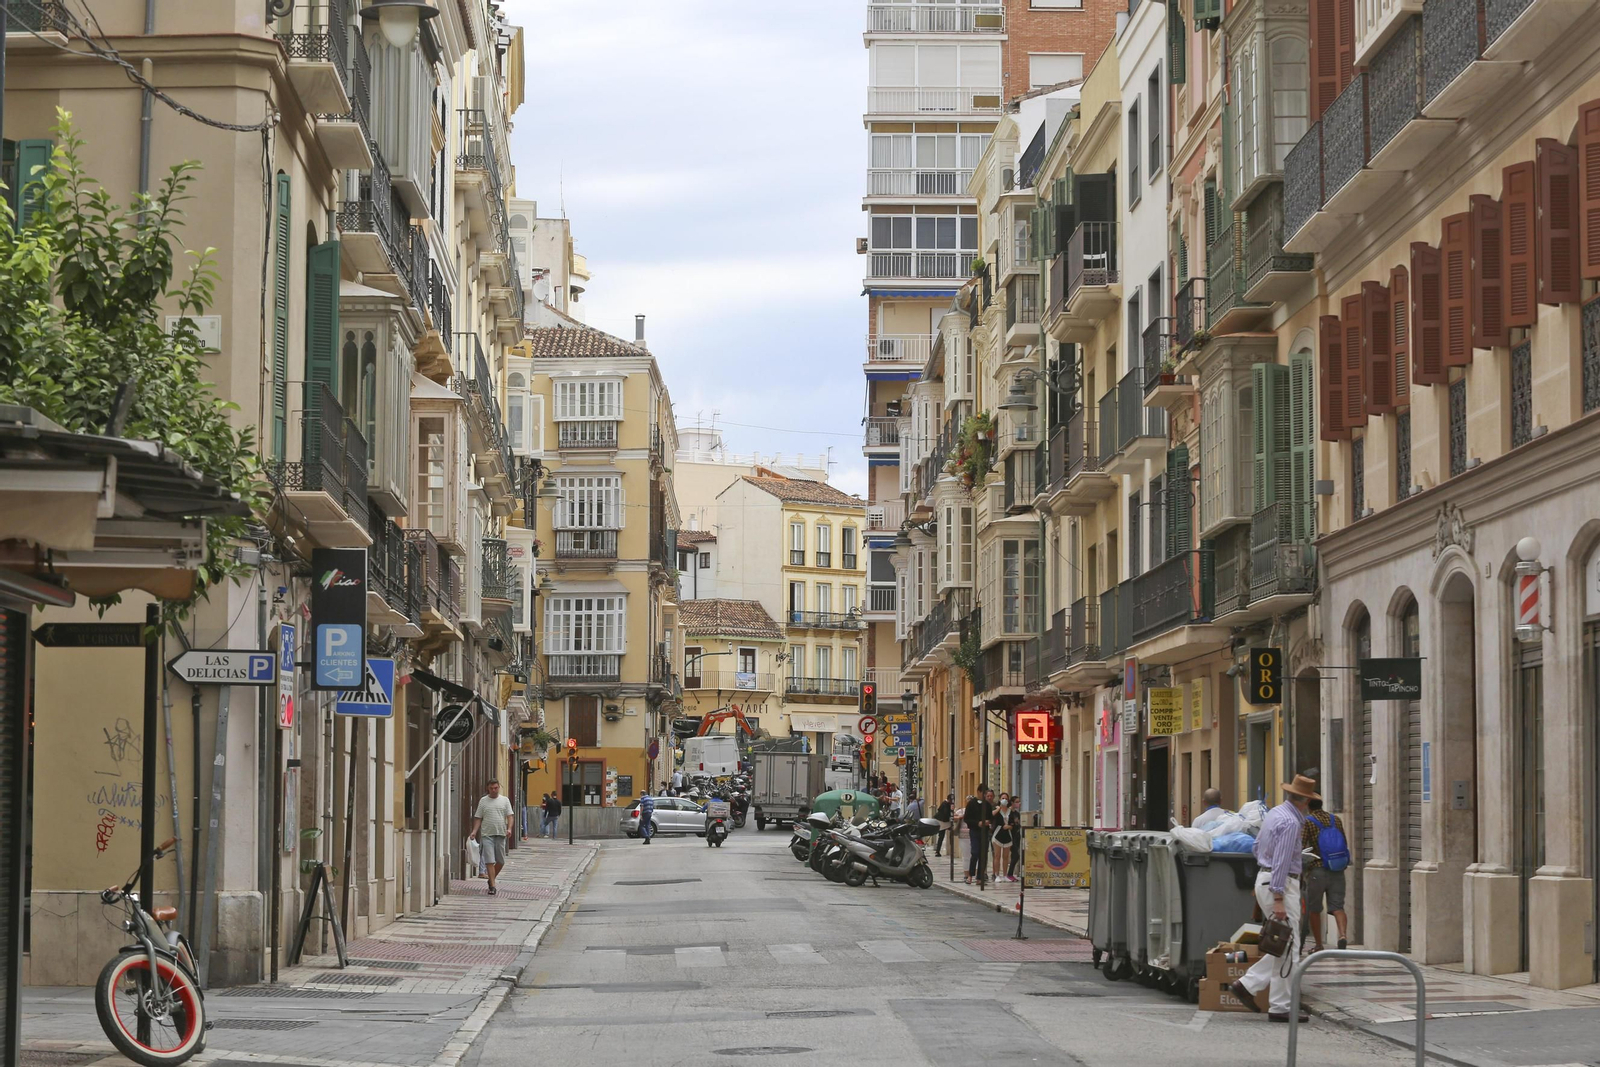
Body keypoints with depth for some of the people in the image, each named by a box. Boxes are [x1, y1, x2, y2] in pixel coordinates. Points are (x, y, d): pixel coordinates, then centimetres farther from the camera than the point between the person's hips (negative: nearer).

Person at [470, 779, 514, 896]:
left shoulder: (505, 800, 8)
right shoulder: (483, 801, 6)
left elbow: (509, 816, 4)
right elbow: (478, 818, 7)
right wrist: (474, 831, -5)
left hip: (501, 834, 2)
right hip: (487, 834, -2)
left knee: (501, 861, 7)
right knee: (489, 861, -8)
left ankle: (491, 880, 29)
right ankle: (492, 886, -8)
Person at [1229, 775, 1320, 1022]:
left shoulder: (1274, 813, 12)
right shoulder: (1290, 822, -17)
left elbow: (1257, 848, 22)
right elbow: (1281, 862, -22)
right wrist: (1278, 899, -23)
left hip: (1264, 878, 10)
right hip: (1281, 884, -10)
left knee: (1285, 946, 14)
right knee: (1287, 948, -4)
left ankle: (1248, 984, 10)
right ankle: (1280, 1007, -1)